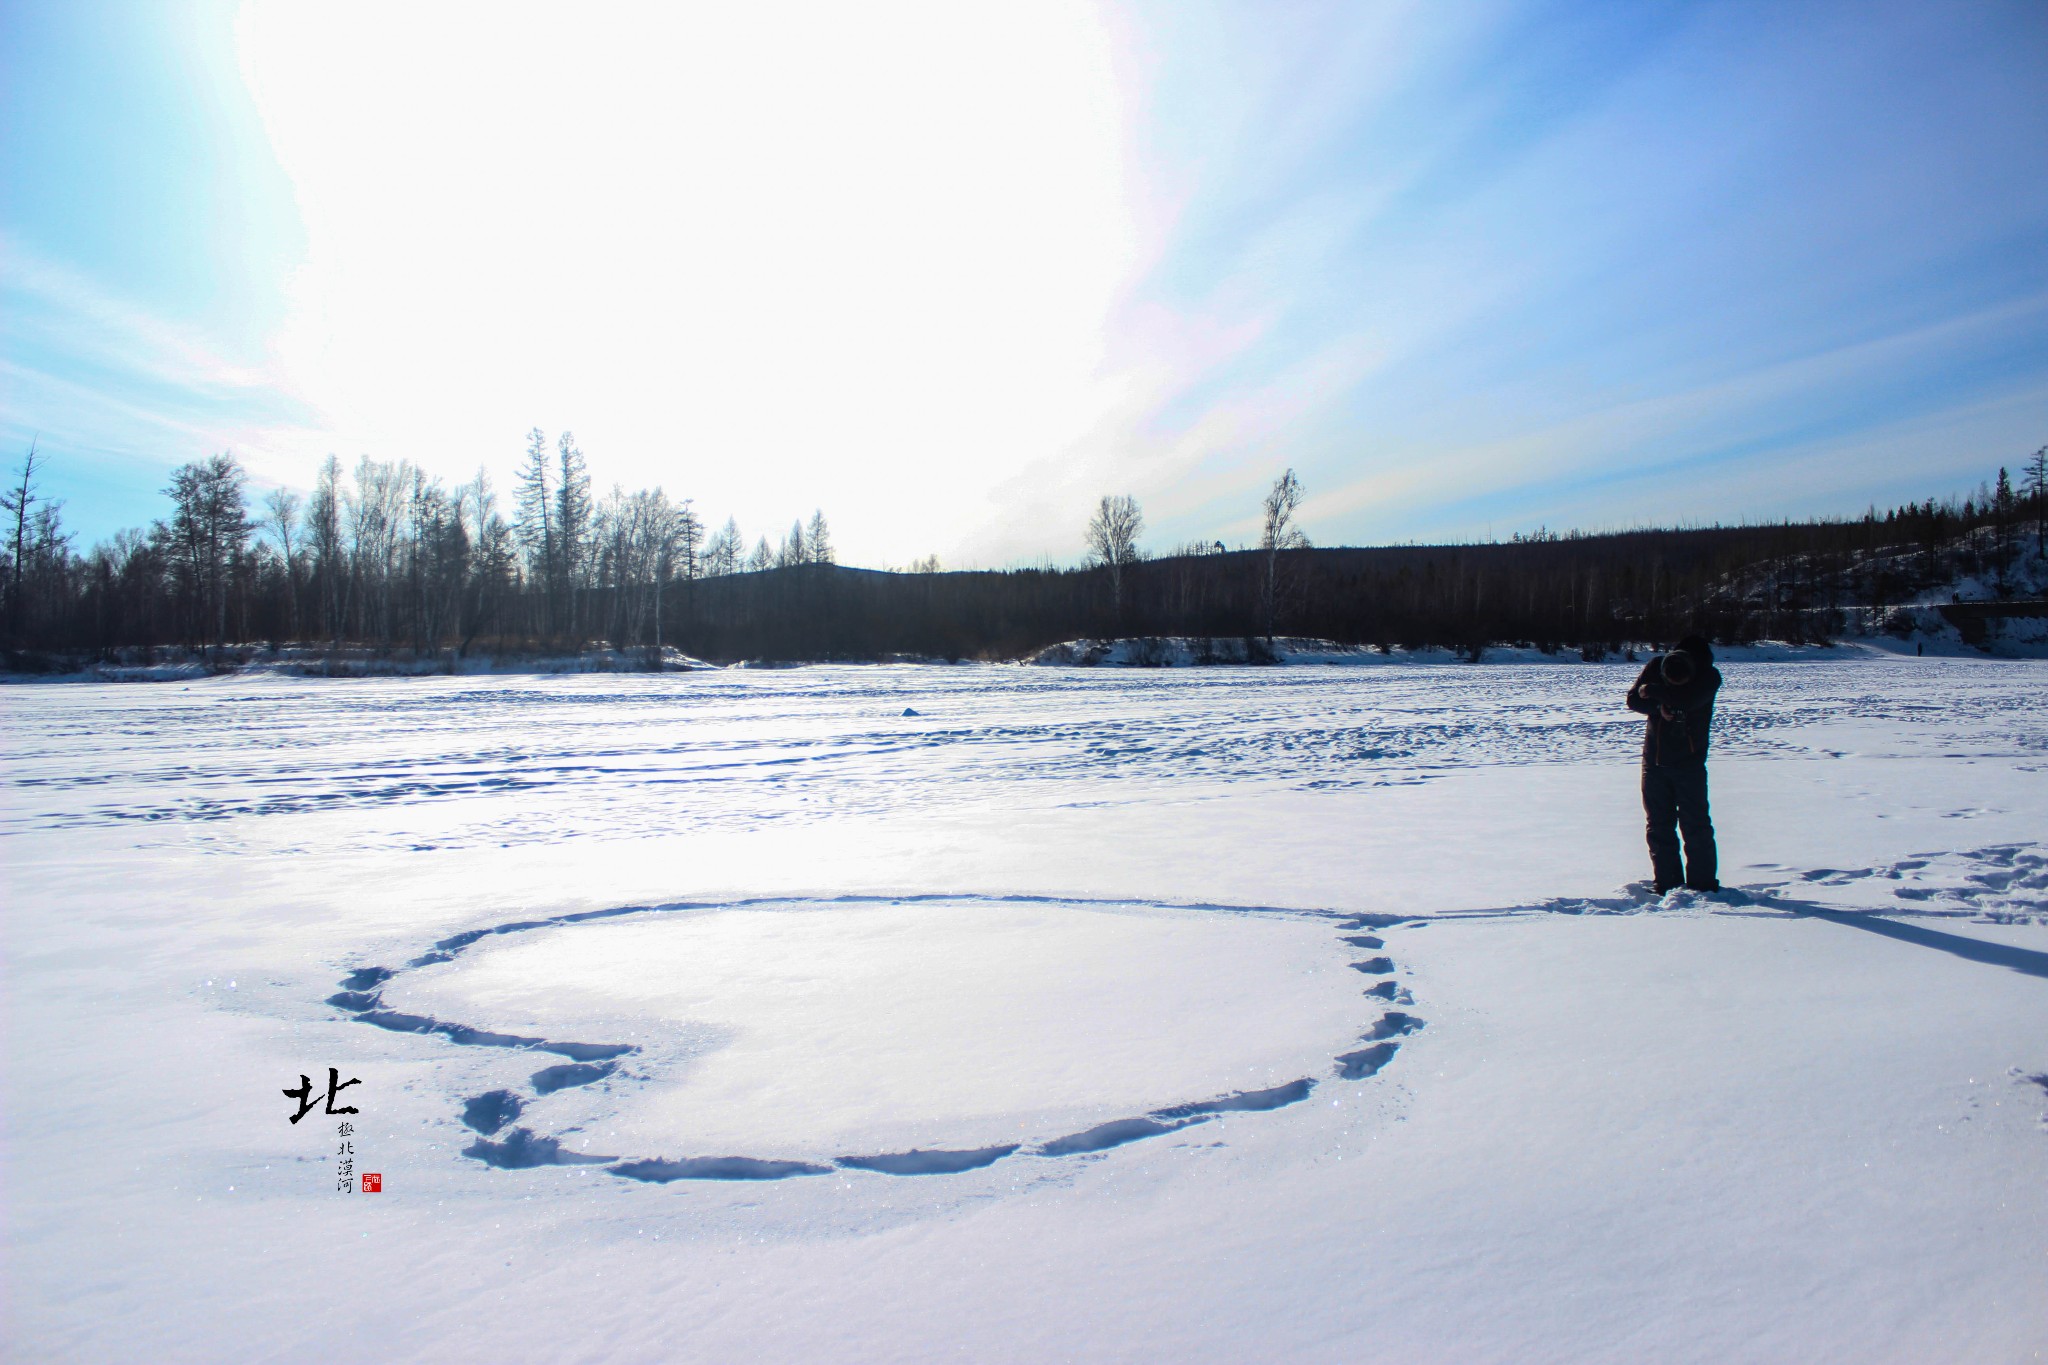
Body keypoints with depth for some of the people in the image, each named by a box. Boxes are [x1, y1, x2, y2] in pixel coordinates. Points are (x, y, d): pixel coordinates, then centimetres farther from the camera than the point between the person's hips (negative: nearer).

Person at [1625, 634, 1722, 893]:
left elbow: (1689, 700, -30)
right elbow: (1633, 699, -6)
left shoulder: (1710, 676, -13)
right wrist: (1659, 707, -23)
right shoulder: (1655, 667, -4)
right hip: (1654, 760, 3)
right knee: (1659, 825, 7)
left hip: (1689, 762, -3)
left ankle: (1703, 885, 5)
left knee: (1695, 824, -4)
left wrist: (1654, 692, -19)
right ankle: (1667, 884, 15)